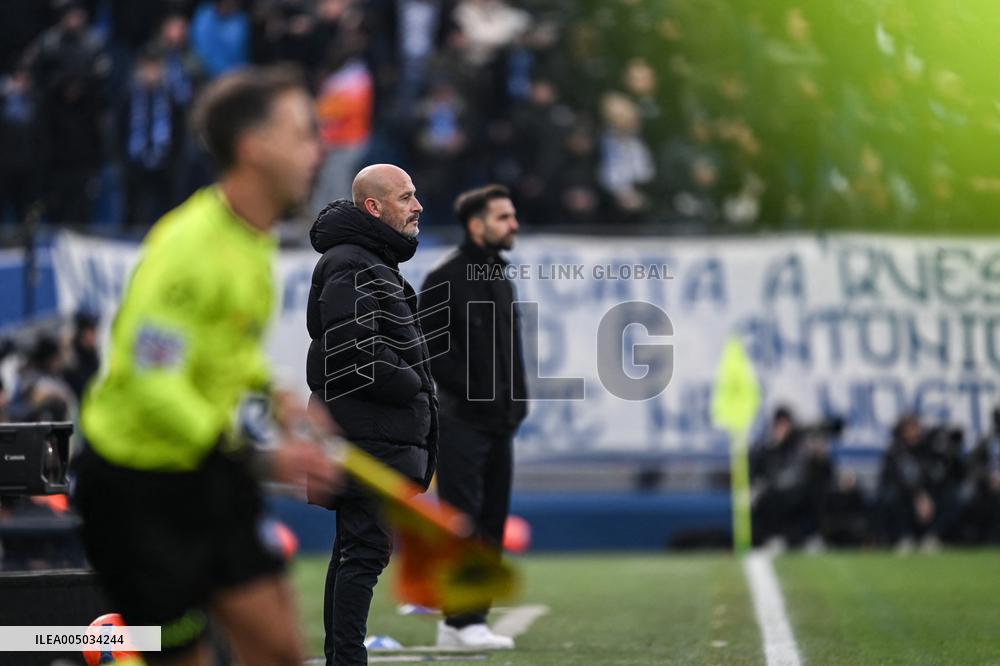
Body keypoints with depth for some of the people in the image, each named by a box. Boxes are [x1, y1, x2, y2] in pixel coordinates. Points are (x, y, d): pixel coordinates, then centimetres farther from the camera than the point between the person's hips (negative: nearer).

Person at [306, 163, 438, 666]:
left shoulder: (376, 264, 22)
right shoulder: (351, 266, -13)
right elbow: (359, 355, -23)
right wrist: (415, 388, -11)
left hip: (380, 437, 11)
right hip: (369, 436, -11)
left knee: (353, 551, 13)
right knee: (365, 550, -12)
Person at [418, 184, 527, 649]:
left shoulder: (501, 279, 18)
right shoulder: (446, 279, -10)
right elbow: (426, 345, -15)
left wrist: (516, 399, 12)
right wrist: (468, 389, -16)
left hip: (499, 423, 9)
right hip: (462, 422, -9)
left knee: (491, 524, 8)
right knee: (462, 521, -9)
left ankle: (467, 621, 12)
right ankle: (462, 622, -8)